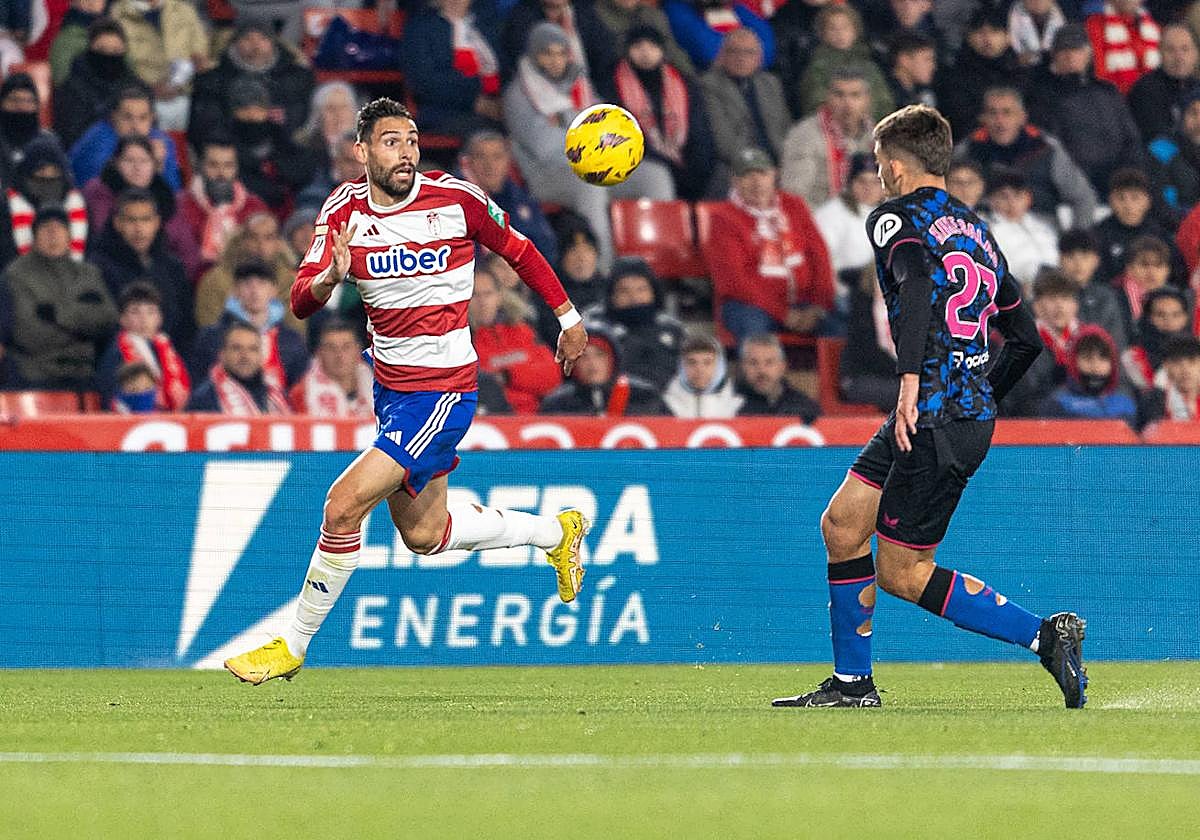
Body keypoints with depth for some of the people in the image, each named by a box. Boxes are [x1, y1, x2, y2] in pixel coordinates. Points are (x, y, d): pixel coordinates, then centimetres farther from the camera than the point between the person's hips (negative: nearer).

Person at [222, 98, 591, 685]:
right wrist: (329, 277, -35)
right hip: (389, 388, 6)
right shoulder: (343, 211, -5)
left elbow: (518, 251, 5)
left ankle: (292, 646, -1)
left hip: (442, 391, -6)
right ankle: (555, 532, 41)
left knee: (344, 504, -16)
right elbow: (300, 303, -13)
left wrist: (569, 318, 12)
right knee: (424, 537, 18)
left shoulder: (455, 198, -13)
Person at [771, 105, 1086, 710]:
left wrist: (911, 382, -33)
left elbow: (917, 284, -25)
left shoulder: (897, 218, -3)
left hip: (935, 416, -9)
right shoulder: (977, 232, 21)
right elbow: (1026, 339, 23)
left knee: (901, 572, -4)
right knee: (841, 525, 14)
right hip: (974, 410, 9)